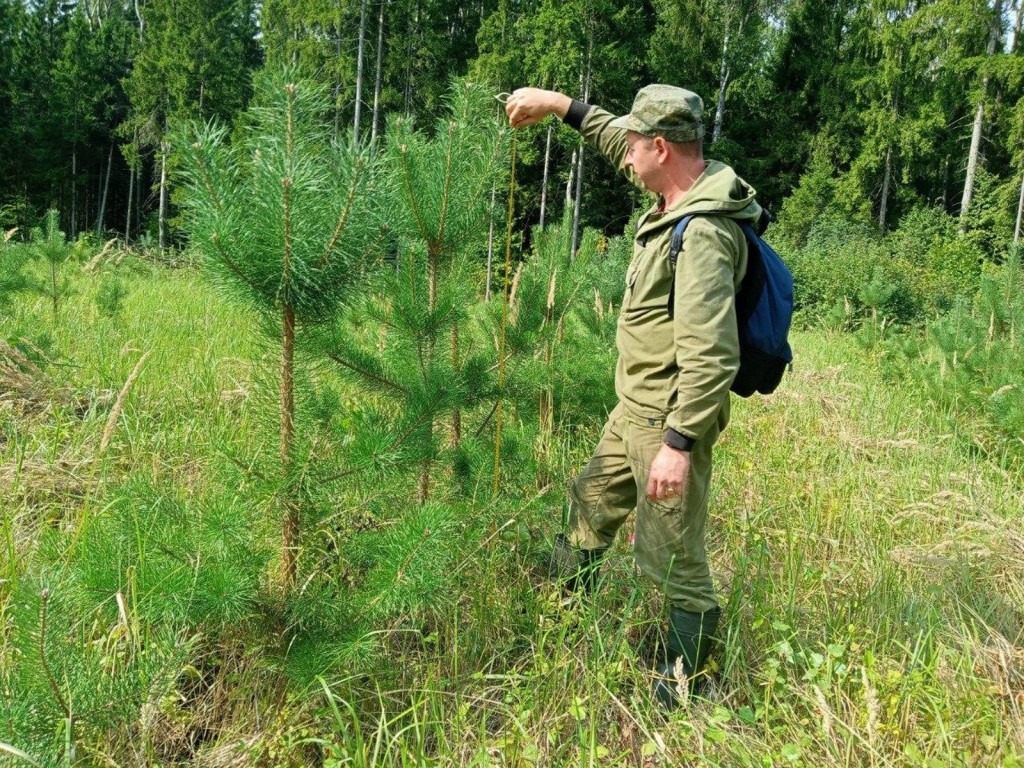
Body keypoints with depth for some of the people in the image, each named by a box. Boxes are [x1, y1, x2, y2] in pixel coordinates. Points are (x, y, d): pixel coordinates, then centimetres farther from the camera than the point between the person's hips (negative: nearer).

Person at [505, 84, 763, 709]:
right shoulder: (680, 195, 5)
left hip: (669, 419, -11)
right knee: (592, 504, 27)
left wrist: (679, 442, -30)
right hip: (635, 407, 11)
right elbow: (617, 138, 24)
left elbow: (711, 357, -30)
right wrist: (559, 104, 22)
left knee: (673, 557, 1)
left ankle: (682, 684, 19)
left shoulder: (703, 233, -25)